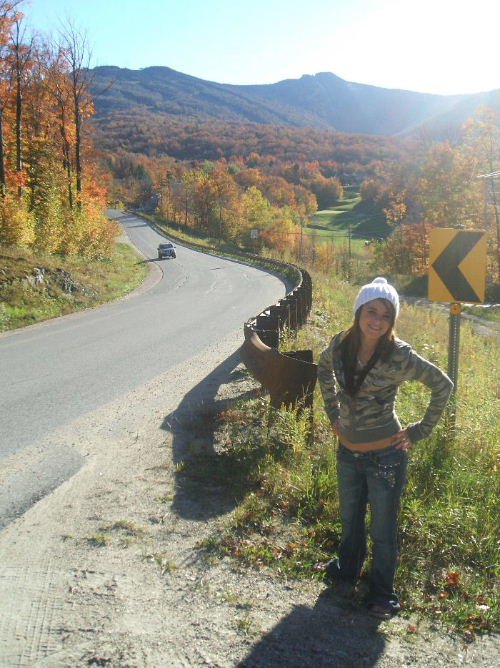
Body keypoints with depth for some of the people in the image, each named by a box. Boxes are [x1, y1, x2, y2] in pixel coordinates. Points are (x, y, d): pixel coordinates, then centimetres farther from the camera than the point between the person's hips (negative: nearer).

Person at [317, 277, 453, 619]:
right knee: (350, 518, 25)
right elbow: (324, 369, 15)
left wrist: (421, 430, -8)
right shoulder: (341, 344, -8)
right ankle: (348, 569, 49)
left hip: (386, 455, -4)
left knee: (383, 528, 11)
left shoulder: (399, 356, -21)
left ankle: (382, 591, 33)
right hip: (348, 451, 5)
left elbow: (443, 386, -11)